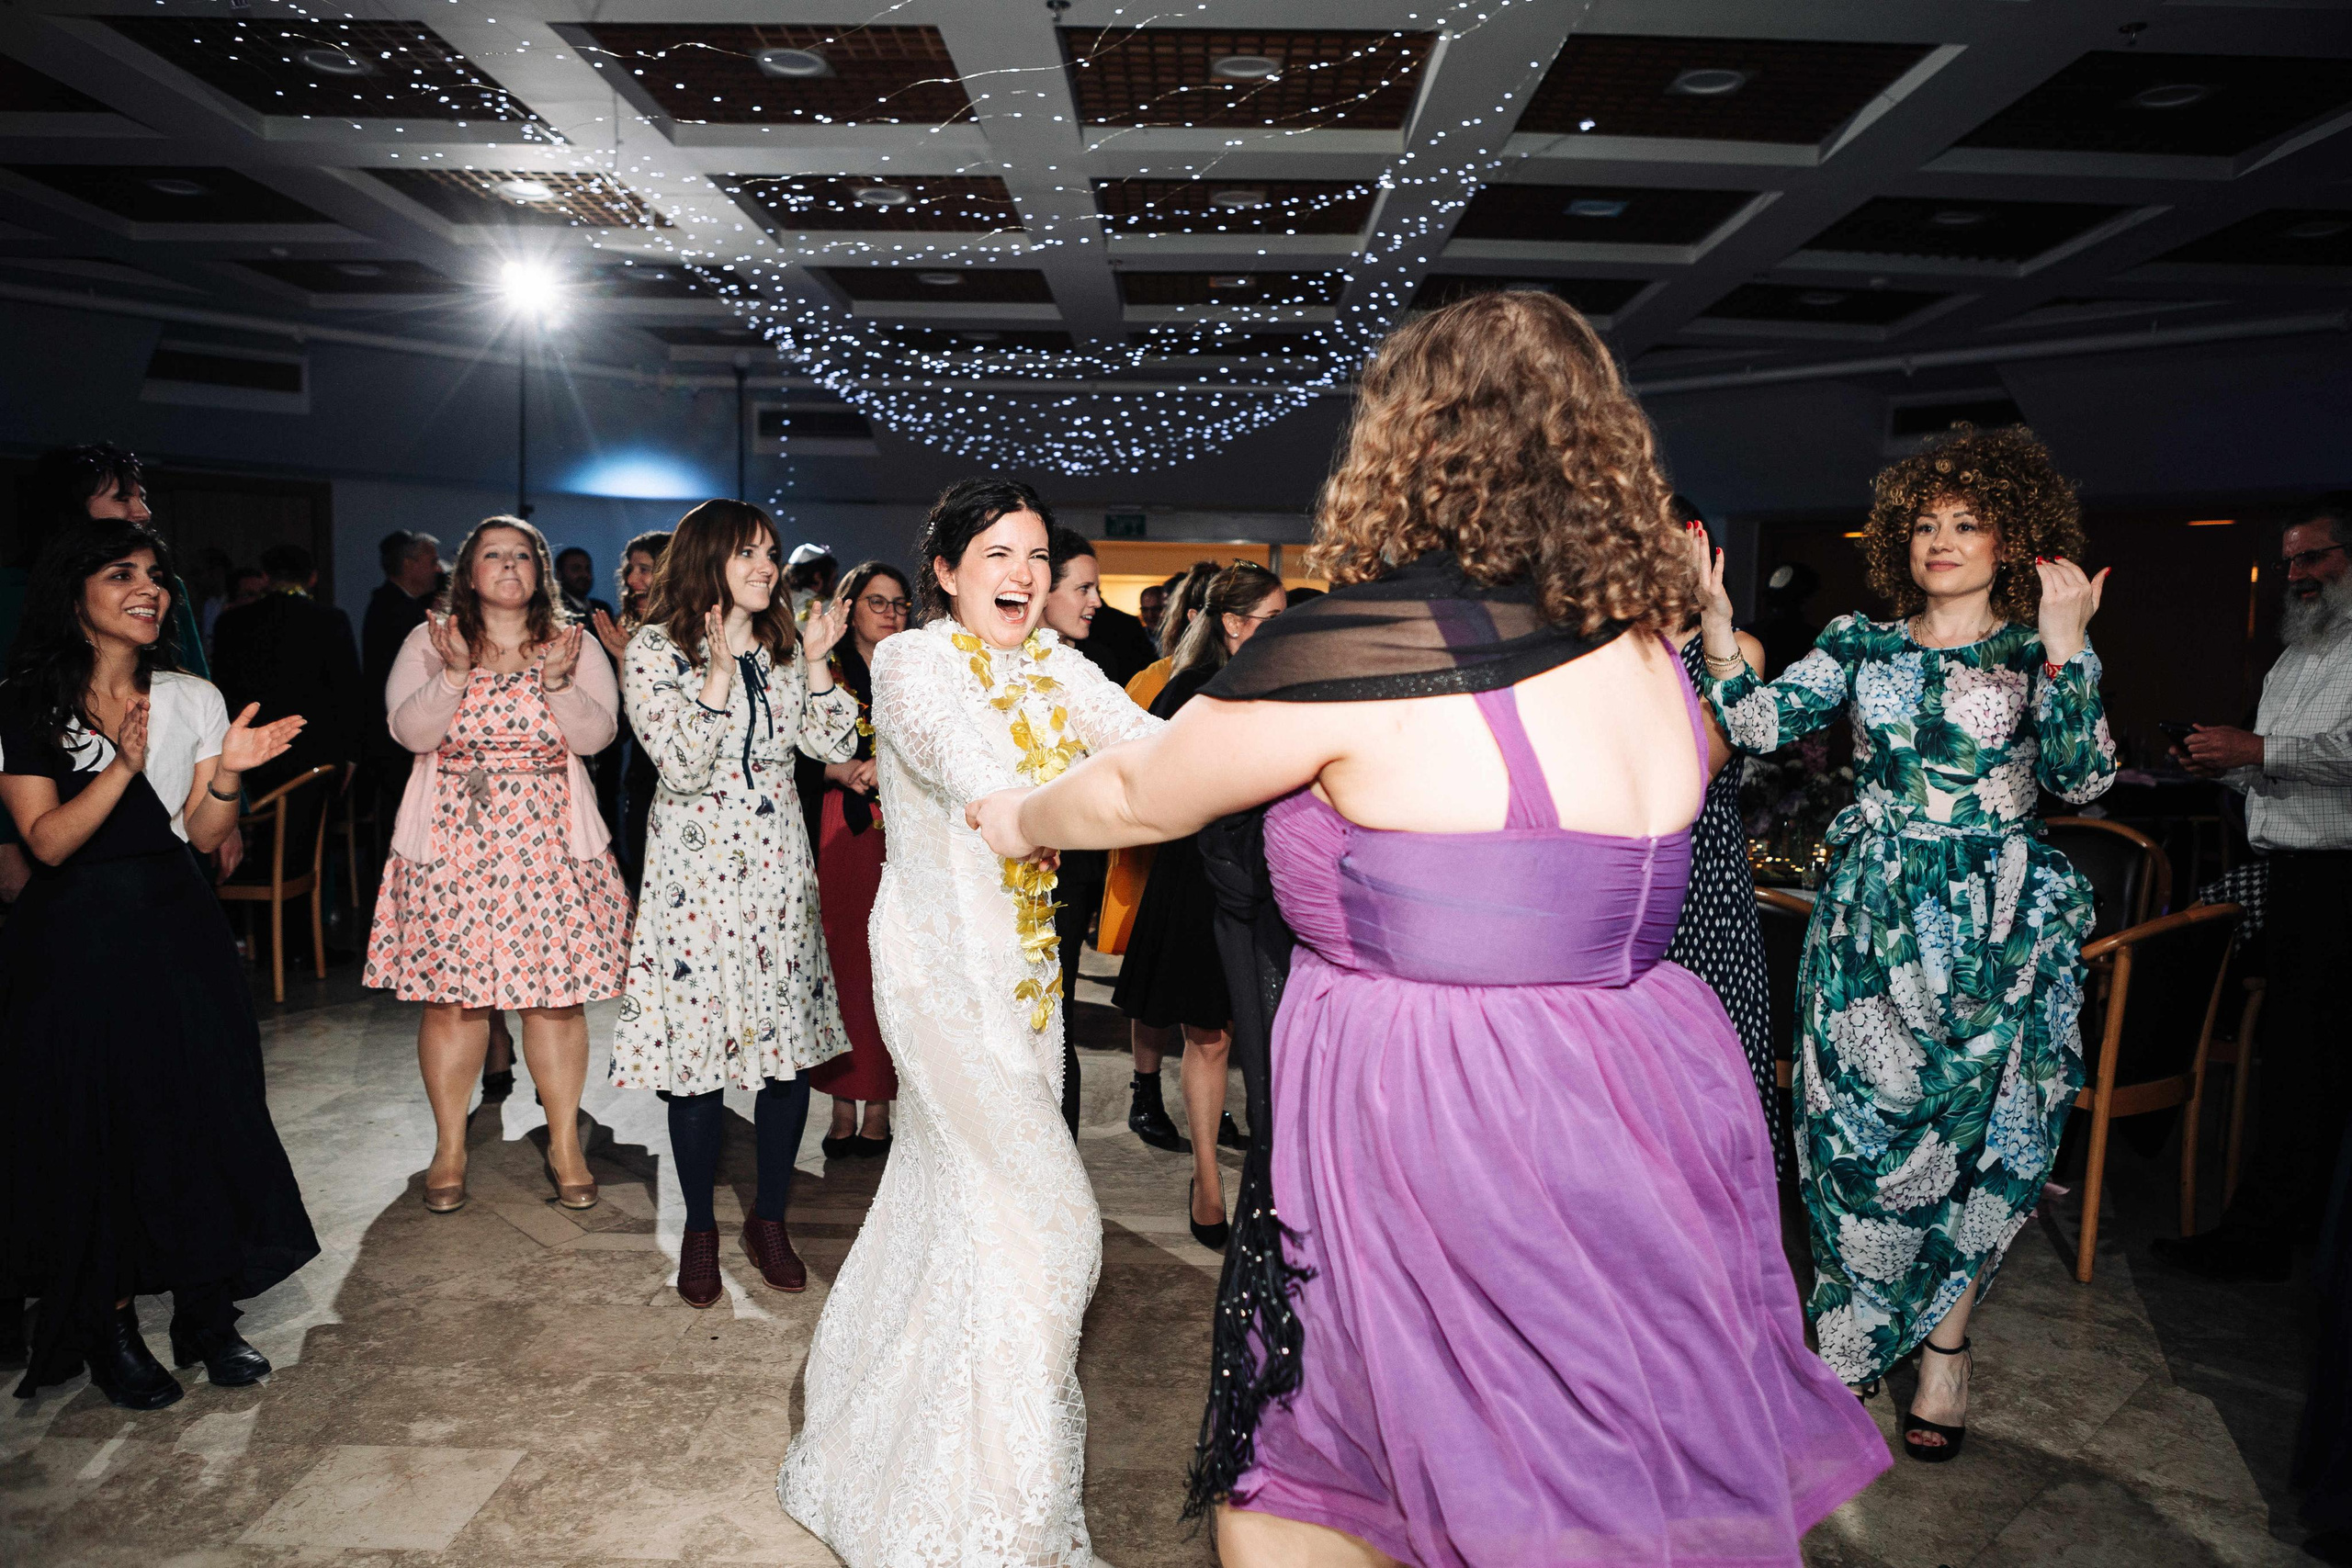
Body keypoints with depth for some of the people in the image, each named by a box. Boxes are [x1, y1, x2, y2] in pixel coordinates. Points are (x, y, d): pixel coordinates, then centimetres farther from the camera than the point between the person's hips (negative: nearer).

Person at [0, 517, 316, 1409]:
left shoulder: (193, 699, 6)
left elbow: (203, 837, 5)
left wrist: (227, 774, -14)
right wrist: (124, 764, -24)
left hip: (178, 931, 3)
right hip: (75, 942, -3)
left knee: (203, 1116, 3)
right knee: (93, 1128, 3)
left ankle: (208, 1316, 17)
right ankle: (109, 1329, 19)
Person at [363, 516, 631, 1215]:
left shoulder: (576, 645, 8)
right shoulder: (429, 641, 7)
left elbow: (594, 735, -3)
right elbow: (409, 731, -4)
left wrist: (557, 679, -18)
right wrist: (456, 672, -17)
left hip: (548, 841, 0)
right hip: (453, 840, 0)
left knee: (557, 992, 1)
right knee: (450, 993, 2)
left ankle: (565, 1145, 14)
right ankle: (449, 1148, 18)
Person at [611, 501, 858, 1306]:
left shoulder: (780, 648, 11)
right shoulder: (656, 649, -4)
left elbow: (834, 744, 4)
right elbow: (682, 765, -15)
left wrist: (815, 660, -6)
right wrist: (721, 668, -21)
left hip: (778, 868, 4)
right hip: (697, 871, -4)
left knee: (792, 1045, 5)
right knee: (700, 1053, 1)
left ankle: (769, 1218, 22)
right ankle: (700, 1230, 20)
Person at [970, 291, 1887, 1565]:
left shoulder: (1359, 643, -16)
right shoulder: (1647, 656, 4)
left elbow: (1139, 797, -2)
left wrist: (1021, 821, 19)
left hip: (1434, 1148, -7)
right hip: (1639, 1113, 7)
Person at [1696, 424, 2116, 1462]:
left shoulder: (2037, 655, 0)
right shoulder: (1863, 644, 6)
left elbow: (2083, 779, -15)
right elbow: (1758, 724, -5)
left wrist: (2065, 649, -25)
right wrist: (1715, 622, -15)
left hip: (1993, 929, -2)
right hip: (1869, 918, 2)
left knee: (1973, 1133, 6)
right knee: (1855, 1124, 5)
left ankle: (1943, 1347, 24)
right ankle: (1854, 1339, 23)